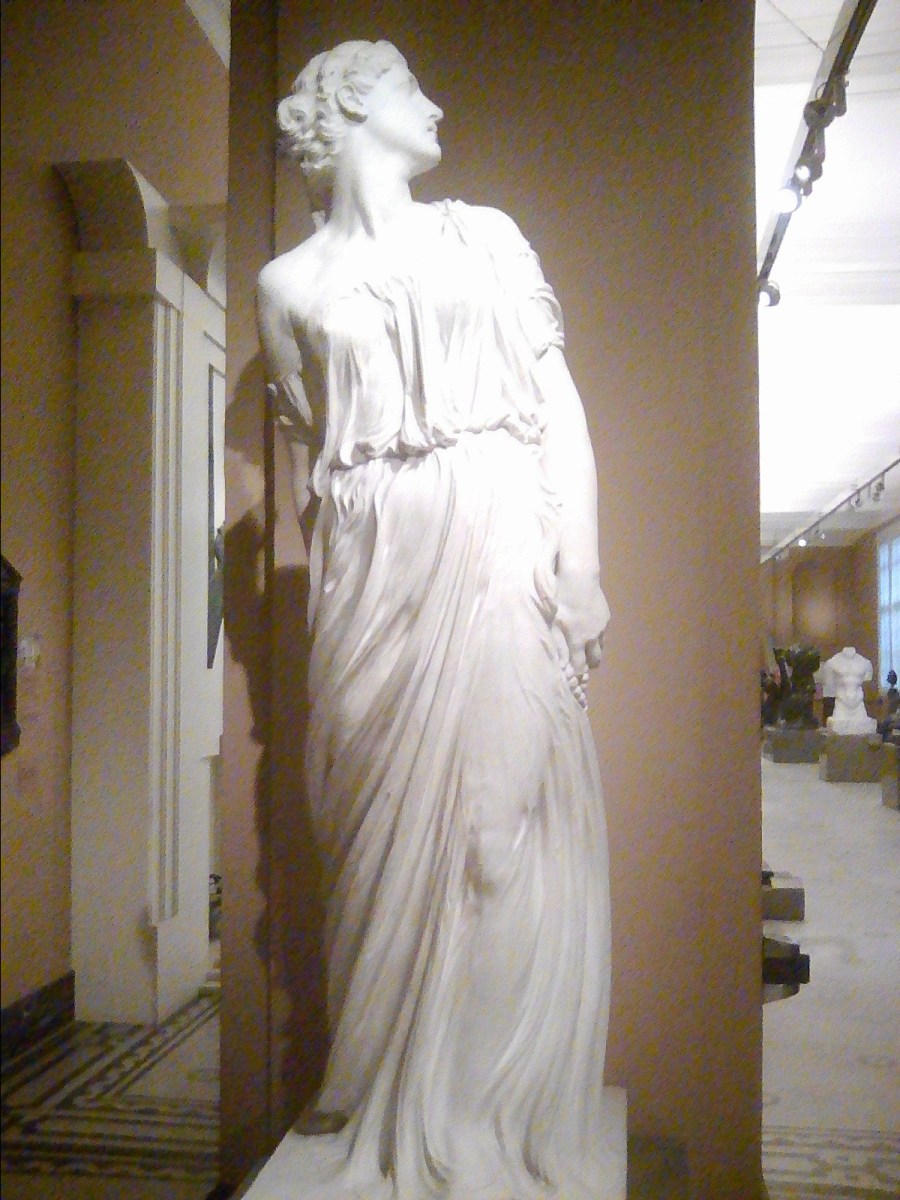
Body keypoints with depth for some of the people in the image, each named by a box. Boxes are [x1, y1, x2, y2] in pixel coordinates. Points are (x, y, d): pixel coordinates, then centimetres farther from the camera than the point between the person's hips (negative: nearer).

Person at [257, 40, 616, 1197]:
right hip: (377, 571, 0)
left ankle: (499, 1107, 15)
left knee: (506, 814, -3)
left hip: (503, 548, 1)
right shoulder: (291, 284, 12)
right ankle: (392, 1101, 22)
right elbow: (307, 461, 12)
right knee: (394, 828, 3)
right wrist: (330, 604, 10)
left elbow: (561, 406, 7)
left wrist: (580, 558, -3)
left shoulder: (487, 234, 15)